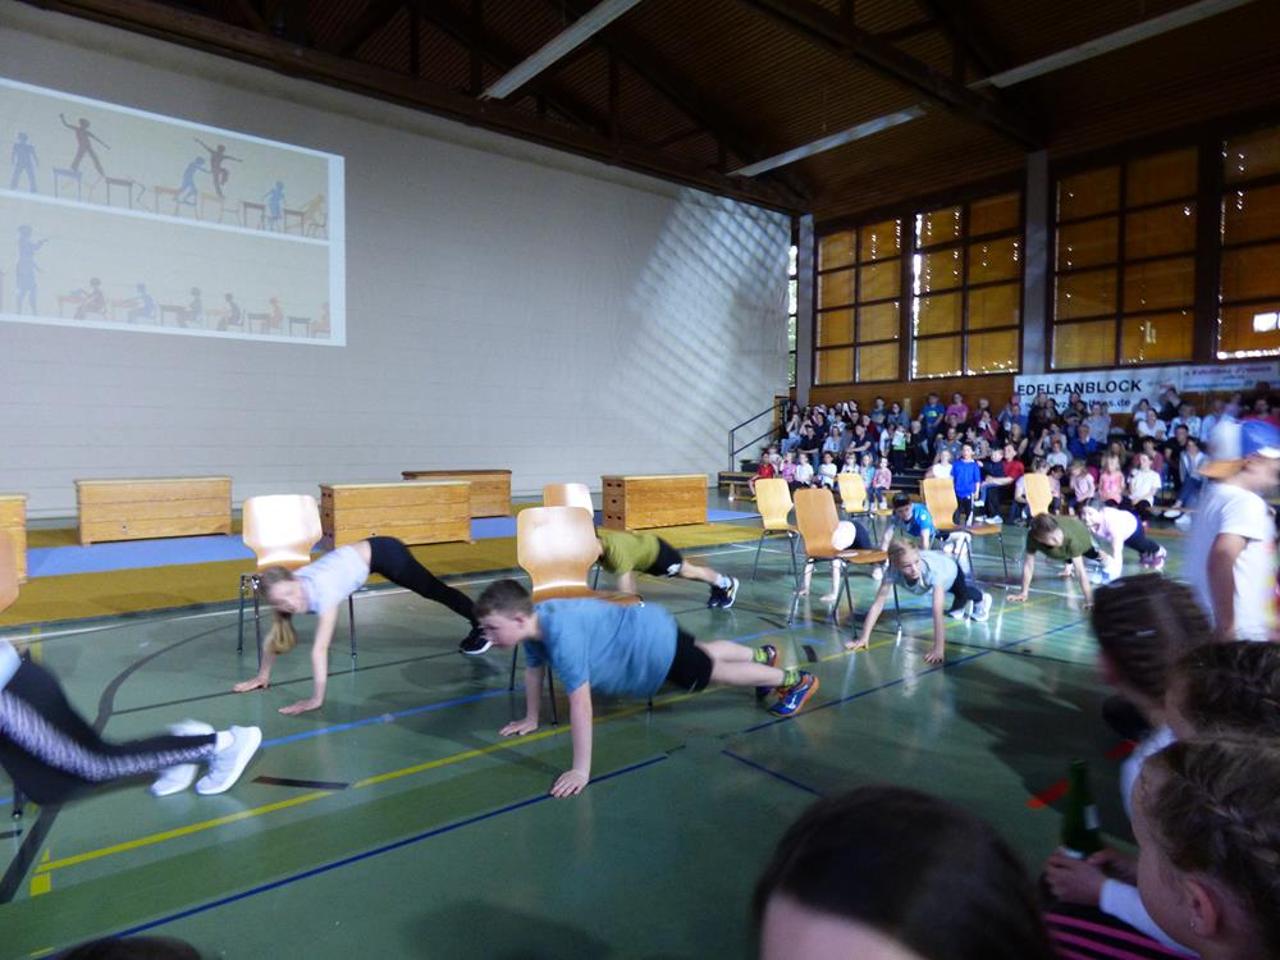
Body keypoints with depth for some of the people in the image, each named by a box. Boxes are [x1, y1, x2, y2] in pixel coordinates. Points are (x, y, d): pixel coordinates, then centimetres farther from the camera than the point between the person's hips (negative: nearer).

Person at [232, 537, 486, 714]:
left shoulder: (322, 590, -40)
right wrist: (263, 676, 0)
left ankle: (481, 627, 41)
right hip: (362, 555, 6)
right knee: (429, 593, 25)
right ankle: (476, 628, 47)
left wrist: (316, 700, -39)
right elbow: (273, 636, -4)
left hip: (382, 553, -6)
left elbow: (320, 649, -41)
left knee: (435, 591, 16)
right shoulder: (284, 591, -20)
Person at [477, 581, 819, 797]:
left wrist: (581, 770, -32)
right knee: (704, 653, 32)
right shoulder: (534, 622, -13)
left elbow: (580, 704, -38)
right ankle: (762, 655, 60)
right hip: (641, 630, 8)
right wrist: (531, 720, 15)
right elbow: (533, 670, 6)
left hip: (656, 643, -7)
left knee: (714, 672, 15)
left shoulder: (562, 636, -39)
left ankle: (796, 680, 39)